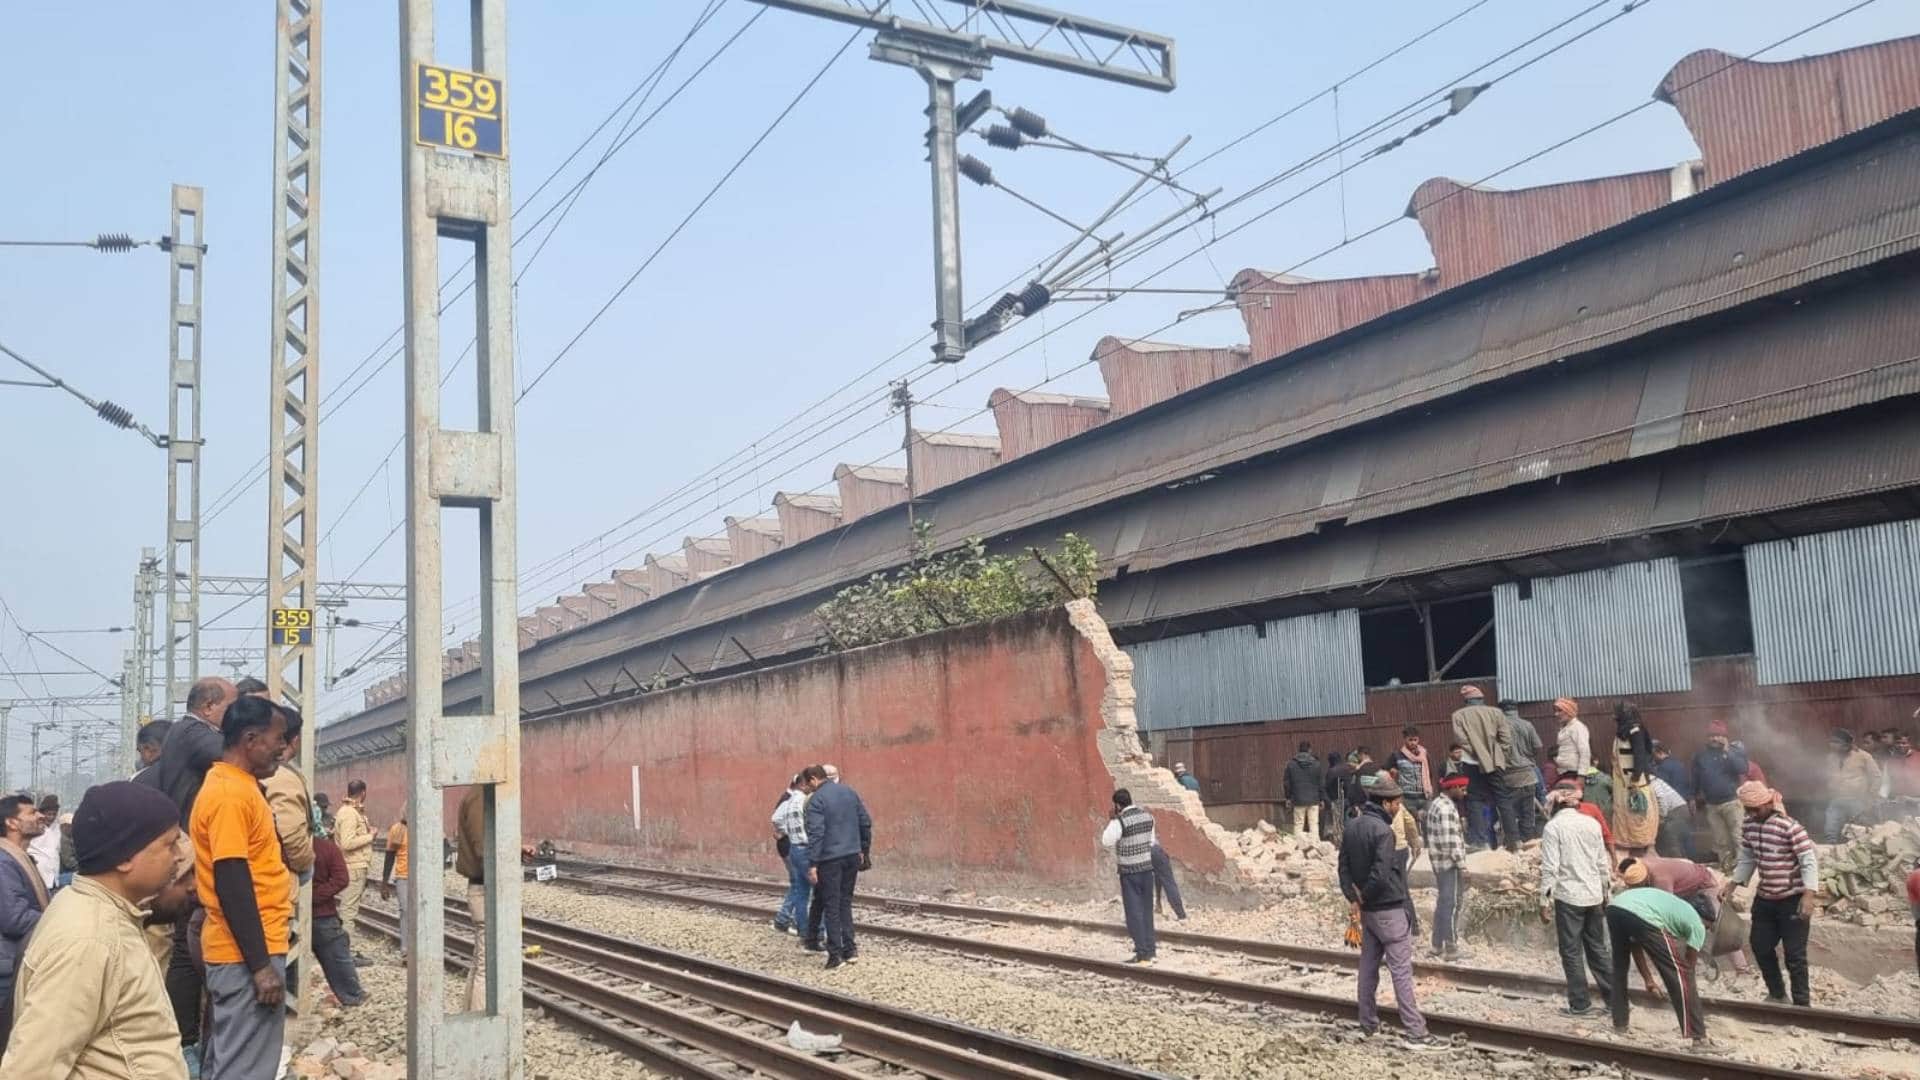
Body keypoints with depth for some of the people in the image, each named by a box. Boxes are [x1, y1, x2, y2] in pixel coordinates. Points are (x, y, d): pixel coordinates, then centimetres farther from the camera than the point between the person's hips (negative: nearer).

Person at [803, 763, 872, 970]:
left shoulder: (816, 800, -10)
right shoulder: (850, 792, 8)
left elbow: (816, 833, -16)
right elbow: (866, 823, 10)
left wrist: (813, 864, -14)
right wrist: (865, 850, 18)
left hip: (830, 859, -6)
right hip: (852, 856, 6)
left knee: (831, 906, 2)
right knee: (846, 902, 16)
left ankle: (835, 954, 2)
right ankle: (850, 949, 13)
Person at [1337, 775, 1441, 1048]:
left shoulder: (1352, 827, 6)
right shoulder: (1382, 830, -20)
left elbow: (1344, 867, 8)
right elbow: (1381, 874, -25)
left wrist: (1354, 898, 2)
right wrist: (1364, 896, -9)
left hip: (1367, 910, 8)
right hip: (1388, 909, -8)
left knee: (1368, 966, 16)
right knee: (1401, 970, -5)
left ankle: (1368, 1024, 25)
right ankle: (1416, 1033, -2)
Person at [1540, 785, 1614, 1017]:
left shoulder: (1553, 827, -10)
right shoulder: (1592, 823, 5)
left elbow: (1550, 868, -13)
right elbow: (1603, 863, 10)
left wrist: (1544, 901, -8)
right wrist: (1604, 894, 20)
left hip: (1568, 897, -5)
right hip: (1594, 896, 5)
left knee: (1571, 953, 3)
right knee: (1598, 949, 15)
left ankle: (1580, 1004, 5)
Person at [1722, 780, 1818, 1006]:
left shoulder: (1790, 827, -21)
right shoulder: (1748, 826, 0)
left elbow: (1809, 862, -21)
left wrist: (1809, 894, -30)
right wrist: (1733, 884, 5)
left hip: (1793, 899, -7)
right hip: (1764, 898, 7)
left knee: (1794, 953, -3)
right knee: (1760, 945, 14)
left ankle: (1802, 1002, 10)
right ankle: (1777, 994, 33)